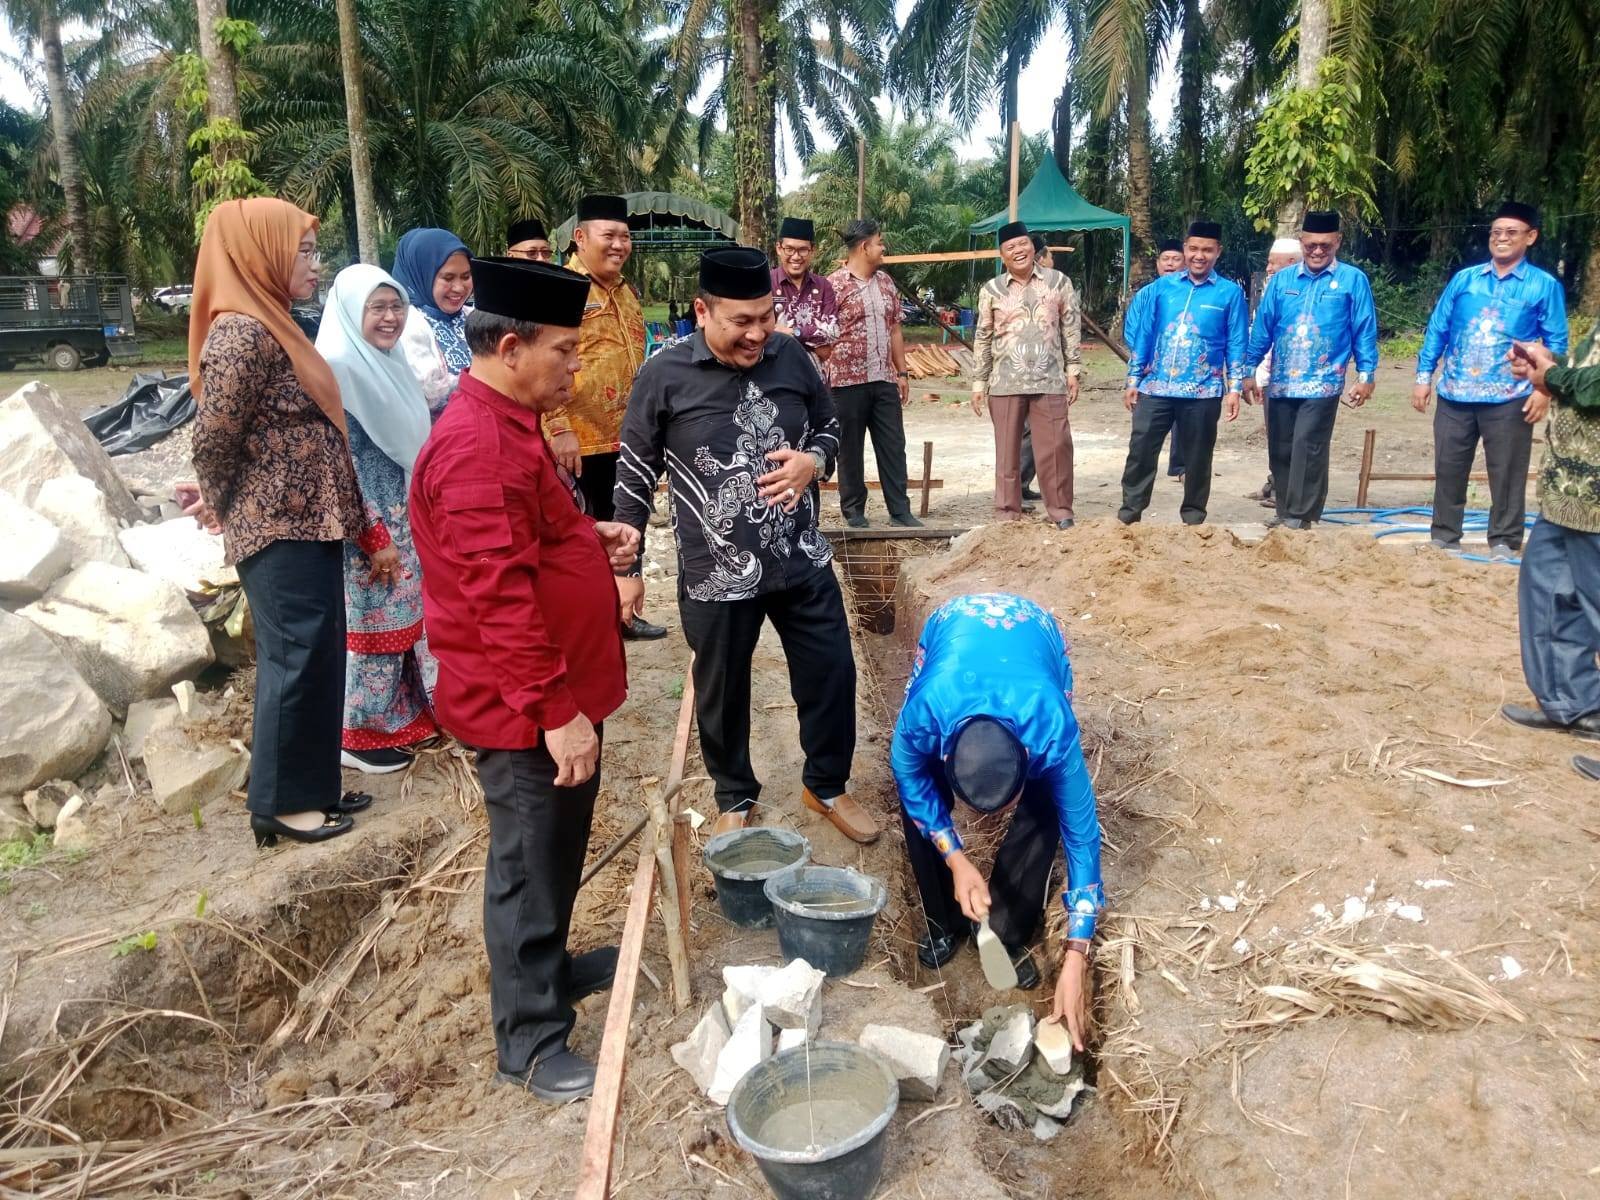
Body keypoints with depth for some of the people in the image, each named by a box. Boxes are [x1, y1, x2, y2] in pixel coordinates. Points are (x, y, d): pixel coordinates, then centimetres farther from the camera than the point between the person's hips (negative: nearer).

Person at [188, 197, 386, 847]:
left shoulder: (275, 327, 14)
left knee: (318, 657, 15)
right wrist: (226, 510, 0)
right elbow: (212, 440, -18)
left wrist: (365, 527, 14)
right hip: (279, 532, -9)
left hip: (309, 526, 9)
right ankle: (281, 802, 15)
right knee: (296, 659, 0)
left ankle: (311, 785, 28)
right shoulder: (242, 334, -17)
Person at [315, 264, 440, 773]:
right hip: (367, 523, -8)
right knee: (369, 622, 2)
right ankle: (359, 733, 15)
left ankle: (405, 710, 32)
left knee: (403, 615, 17)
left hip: (405, 519, 8)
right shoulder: (337, 369, -17)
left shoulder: (391, 362, 9)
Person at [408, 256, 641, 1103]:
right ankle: (529, 1044, 21)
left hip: (557, 693, 10)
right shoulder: (478, 447, -24)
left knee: (559, 850, 24)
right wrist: (556, 712, -25)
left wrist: (591, 539, 8)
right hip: (528, 713, -10)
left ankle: (550, 967, 44)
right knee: (529, 867, 5)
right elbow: (500, 598, -28)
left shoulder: (508, 424, 10)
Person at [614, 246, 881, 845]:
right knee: (722, 694, 14)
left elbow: (830, 427, 12)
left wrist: (813, 460, -12)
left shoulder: (791, 357, -3)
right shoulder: (665, 375, -12)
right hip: (715, 574, -3)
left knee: (832, 676, 12)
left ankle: (827, 785, 38)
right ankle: (735, 799, 39)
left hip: (803, 560, 3)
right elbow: (634, 476, -3)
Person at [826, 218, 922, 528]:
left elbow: (895, 330, 16)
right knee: (850, 449, 5)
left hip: (884, 380, 6)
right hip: (848, 380, -6)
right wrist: (827, 376, -16)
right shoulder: (834, 285, -8)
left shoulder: (886, 282, 12)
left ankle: (900, 510, 12)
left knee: (893, 445, 6)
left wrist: (902, 372, 12)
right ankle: (854, 511, 16)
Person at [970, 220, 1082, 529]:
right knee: (1007, 451, 6)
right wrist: (978, 383, 5)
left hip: (1049, 381, 0)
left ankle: (1061, 510, 13)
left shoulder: (1058, 282, 5)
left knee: (1055, 447, 0)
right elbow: (982, 339, 8)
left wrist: (1073, 370, 2)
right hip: (1005, 384, 1)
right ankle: (1008, 513, 15)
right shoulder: (991, 290, 5)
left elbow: (1071, 329, 7)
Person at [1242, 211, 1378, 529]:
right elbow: (1262, 328, 11)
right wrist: (1249, 371, 8)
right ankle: (1286, 511, 20)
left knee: (1308, 449, -10)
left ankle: (1301, 515, -4)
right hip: (1280, 382, 4)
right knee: (1280, 451, 8)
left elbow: (1365, 331, 1)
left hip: (1322, 382, -4)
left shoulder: (1353, 280, 1)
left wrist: (1366, 375, -4)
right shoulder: (1281, 280, 9)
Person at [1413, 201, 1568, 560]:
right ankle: (1444, 536, 20)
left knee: (1507, 473, 4)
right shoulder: (1463, 279, 8)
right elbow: (1437, 329, 9)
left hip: (1509, 399, -2)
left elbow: (1556, 342, 0)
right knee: (1448, 469, 8)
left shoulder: (1544, 286, 1)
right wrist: (1424, 376, 2)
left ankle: (1504, 542, 15)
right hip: (1454, 395, 3)